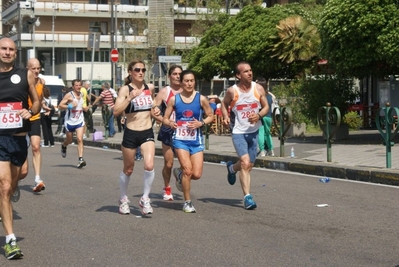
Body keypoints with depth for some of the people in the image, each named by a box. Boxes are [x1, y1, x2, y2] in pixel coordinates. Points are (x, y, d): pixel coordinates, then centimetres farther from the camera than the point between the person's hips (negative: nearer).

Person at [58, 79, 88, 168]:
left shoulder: (82, 95, 7)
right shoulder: (69, 95, -9)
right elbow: (60, 105, -13)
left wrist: (85, 108, 8)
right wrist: (69, 106, -26)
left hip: (80, 121, 2)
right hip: (70, 121, -2)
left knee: (79, 139, -13)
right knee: (69, 140, 14)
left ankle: (81, 159, -18)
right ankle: (63, 146, 51)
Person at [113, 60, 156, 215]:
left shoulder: (150, 88, 5)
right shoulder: (125, 89, -7)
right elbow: (116, 112, -20)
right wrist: (130, 97, -27)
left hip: (147, 133, 2)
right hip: (131, 133, -2)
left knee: (149, 165, -18)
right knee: (128, 169, 12)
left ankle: (145, 199, -1)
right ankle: (123, 199, 33)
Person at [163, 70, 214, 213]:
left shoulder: (201, 99, -2)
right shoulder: (174, 99, -1)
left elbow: (210, 116, 7)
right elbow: (165, 119, 5)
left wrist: (201, 123, -12)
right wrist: (170, 123, -17)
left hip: (196, 140, 2)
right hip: (180, 139, -1)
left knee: (197, 174, -4)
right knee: (187, 169, -14)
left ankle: (179, 173, 32)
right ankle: (187, 202, 5)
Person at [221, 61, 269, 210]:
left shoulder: (258, 89, -4)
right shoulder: (232, 91, -10)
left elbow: (266, 107, 5)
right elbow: (224, 104, 9)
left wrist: (258, 115, -16)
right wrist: (225, 116, -10)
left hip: (254, 131, 4)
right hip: (238, 132, -4)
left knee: (249, 165, 14)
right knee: (245, 163, -19)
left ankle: (232, 168, 48)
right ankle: (247, 197, -14)